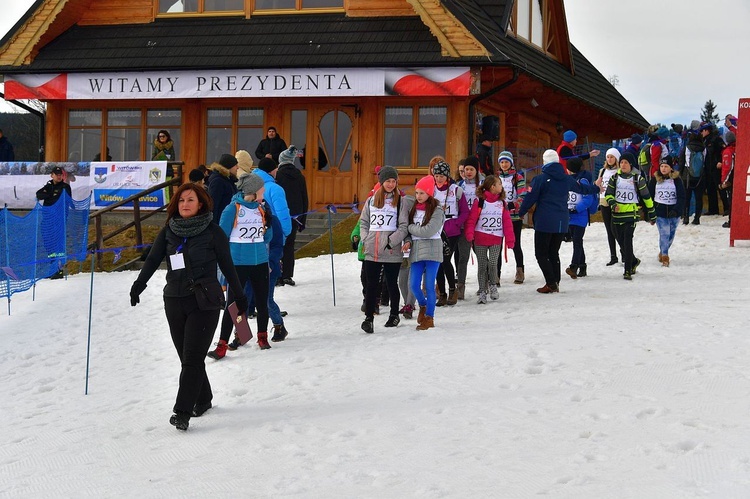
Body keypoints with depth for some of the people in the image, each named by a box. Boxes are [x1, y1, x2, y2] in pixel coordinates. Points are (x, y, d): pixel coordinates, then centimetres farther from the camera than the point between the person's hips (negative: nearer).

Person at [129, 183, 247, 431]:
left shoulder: (213, 232, -2)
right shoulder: (169, 231, 8)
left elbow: (227, 265, 3)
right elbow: (153, 259, -2)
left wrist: (239, 296, 8)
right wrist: (139, 284, -18)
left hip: (204, 301, -4)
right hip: (174, 301, 4)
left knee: (193, 358, -10)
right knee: (187, 358, 10)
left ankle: (182, 412, -14)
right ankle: (203, 399, 29)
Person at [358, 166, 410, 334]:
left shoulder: (401, 201, 1)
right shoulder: (371, 201, 11)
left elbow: (404, 227, -3)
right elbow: (363, 222, 16)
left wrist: (390, 242, -12)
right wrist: (365, 239, 1)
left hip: (392, 252, -2)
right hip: (372, 252, 2)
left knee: (392, 284, 10)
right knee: (371, 285, -3)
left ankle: (394, 315, 26)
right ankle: (368, 318, -3)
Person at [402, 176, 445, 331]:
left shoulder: (437, 210, -7)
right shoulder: (414, 209, 12)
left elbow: (429, 231, -17)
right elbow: (410, 230, 16)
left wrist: (411, 228, -6)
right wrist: (408, 241, -5)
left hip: (432, 250, -5)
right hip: (417, 251, 5)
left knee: (429, 286, -2)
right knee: (413, 285, 2)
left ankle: (429, 317, 8)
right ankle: (423, 306, 31)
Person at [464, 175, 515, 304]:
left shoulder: (502, 202, 8)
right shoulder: (480, 201, -3)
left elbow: (507, 221, 7)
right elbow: (472, 219, -5)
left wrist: (510, 239, 1)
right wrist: (469, 234, -18)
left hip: (496, 239, 2)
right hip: (480, 239, -2)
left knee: (493, 263, -11)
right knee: (482, 266, 4)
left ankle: (493, 285, 14)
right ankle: (482, 291, 14)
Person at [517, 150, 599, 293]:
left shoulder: (540, 179, -8)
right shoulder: (567, 179, 9)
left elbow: (530, 198, -7)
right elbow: (581, 189, 26)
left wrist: (521, 213, 10)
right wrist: (596, 188, 46)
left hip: (544, 222, -6)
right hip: (562, 222, 6)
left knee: (541, 253, -1)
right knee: (554, 253, 14)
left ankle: (551, 283, -12)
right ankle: (555, 284, 11)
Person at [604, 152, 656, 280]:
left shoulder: (637, 178, 1)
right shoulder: (615, 177, 10)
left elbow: (646, 196, 6)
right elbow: (608, 194, 9)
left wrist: (651, 214, 9)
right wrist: (613, 203, -13)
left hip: (631, 213, -4)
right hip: (617, 214, 4)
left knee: (627, 241, -15)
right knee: (621, 241, 10)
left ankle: (628, 271, -13)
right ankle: (634, 261, 36)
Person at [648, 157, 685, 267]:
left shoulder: (676, 180, -2)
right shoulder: (655, 180, 2)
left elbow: (681, 197, -6)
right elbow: (649, 196, 8)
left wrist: (677, 210, -19)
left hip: (673, 213, 1)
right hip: (660, 212, -1)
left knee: (671, 235, 10)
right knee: (664, 234, -11)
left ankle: (663, 252, 30)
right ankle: (664, 257, -7)